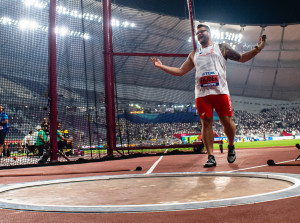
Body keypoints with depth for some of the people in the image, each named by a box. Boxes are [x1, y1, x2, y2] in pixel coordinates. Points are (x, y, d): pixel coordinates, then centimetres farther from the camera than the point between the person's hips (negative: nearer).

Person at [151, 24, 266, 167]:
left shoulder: (221, 48, 17)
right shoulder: (194, 55, 25)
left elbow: (241, 58, 14)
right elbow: (180, 71, 24)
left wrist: (257, 49, 0)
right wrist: (161, 66, 18)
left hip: (220, 91, -2)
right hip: (201, 93, 2)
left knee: (227, 122, -3)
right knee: (206, 123, -4)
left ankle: (231, 146, 24)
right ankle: (211, 157, 0)